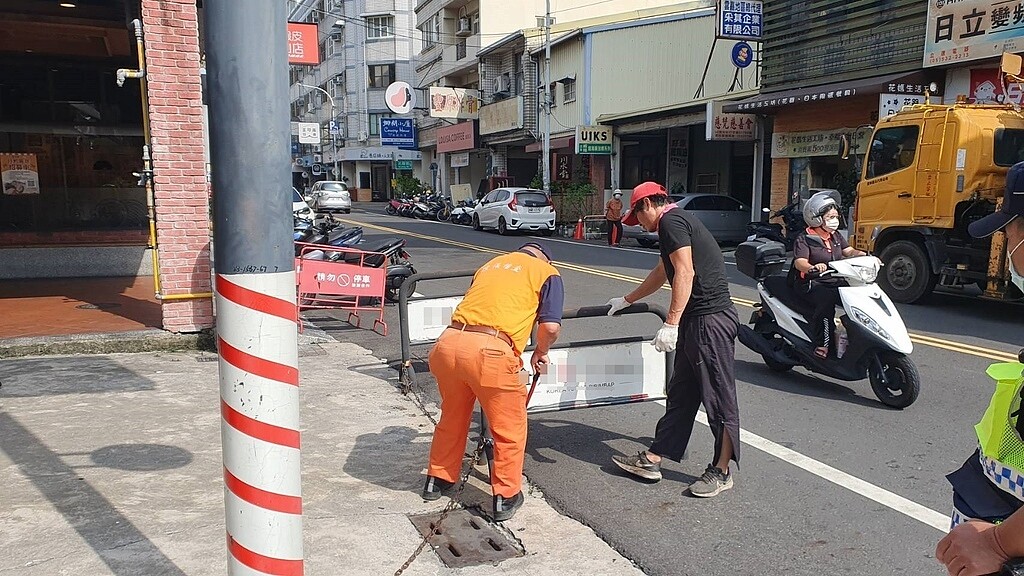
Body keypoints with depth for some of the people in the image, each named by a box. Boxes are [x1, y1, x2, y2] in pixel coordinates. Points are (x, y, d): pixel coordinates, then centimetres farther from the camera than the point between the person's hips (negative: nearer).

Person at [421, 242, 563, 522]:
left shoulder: (491, 264, 28)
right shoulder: (547, 272, 14)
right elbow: (551, 326, 1)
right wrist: (540, 352, 21)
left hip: (448, 343, 6)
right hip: (489, 352, -5)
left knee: (452, 418, 28)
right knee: (509, 429, 16)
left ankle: (437, 480, 42)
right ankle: (506, 497, 25)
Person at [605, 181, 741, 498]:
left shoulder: (671, 220, -8)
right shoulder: (678, 222, 23)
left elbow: (685, 273, -21)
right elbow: (661, 273, 36)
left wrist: (671, 323, -24)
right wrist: (627, 300, 47)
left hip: (710, 319, -11)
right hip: (697, 320, 11)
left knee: (718, 396, 0)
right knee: (681, 393, 13)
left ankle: (721, 471, 10)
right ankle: (652, 459, 20)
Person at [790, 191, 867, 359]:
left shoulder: (836, 236, 18)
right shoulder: (803, 239, -7)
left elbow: (848, 251, 10)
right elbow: (800, 262, -21)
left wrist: (864, 256, -11)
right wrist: (813, 268, -43)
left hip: (834, 282, 7)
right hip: (811, 283, -7)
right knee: (826, 299, -36)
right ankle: (822, 345, -33)